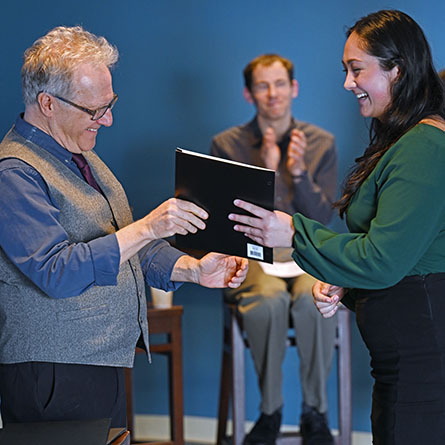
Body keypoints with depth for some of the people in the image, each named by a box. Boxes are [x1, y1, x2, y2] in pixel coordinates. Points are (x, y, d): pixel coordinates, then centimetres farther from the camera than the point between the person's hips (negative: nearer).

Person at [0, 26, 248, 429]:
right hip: (53, 376, -9)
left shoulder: (81, 157, 15)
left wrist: (194, 270, 4)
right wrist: (147, 227, -29)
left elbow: (121, 247, 20)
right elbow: (57, 273, -25)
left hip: (105, 363, 9)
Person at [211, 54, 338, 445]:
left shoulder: (321, 143, 9)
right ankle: (270, 410, -17)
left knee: (313, 298, -36)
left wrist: (299, 173, -11)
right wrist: (264, 171, -12)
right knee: (270, 299, -37)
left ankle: (315, 412, -19)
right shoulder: (227, 145, 7)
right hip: (251, 254, -1)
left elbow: (323, 219, 4)